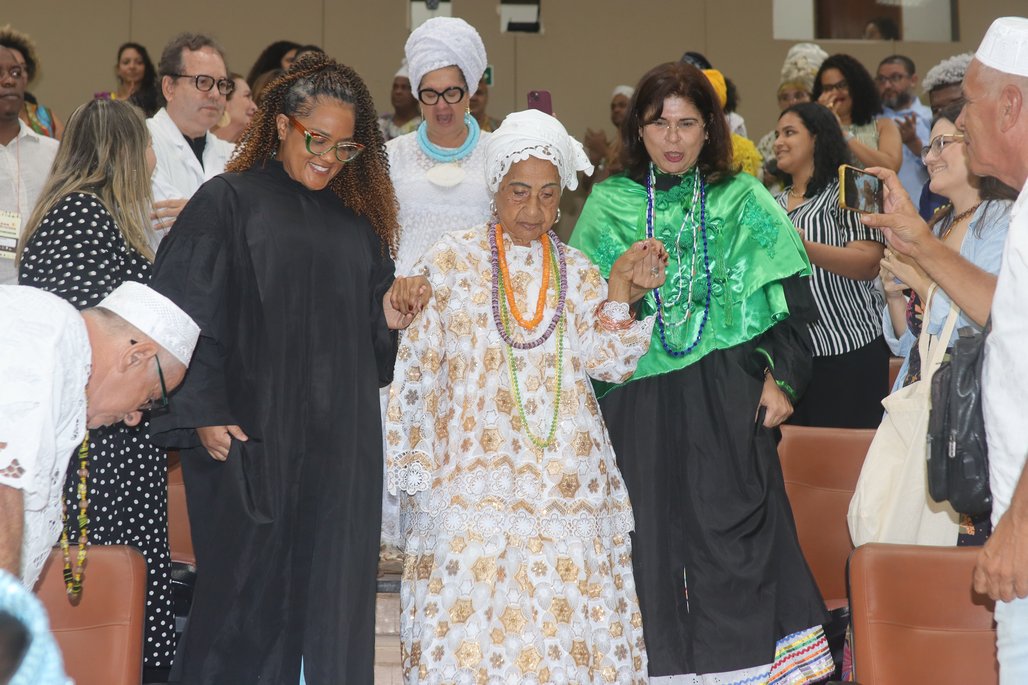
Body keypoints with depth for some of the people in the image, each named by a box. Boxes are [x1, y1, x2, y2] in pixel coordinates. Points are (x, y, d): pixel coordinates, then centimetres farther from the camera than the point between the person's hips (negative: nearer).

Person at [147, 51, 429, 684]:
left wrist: (390, 315, -1)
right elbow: (184, 312, -7)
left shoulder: (356, 221, 15)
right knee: (250, 587, 0)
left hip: (341, 444, 5)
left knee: (333, 600, 4)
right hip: (251, 436, -5)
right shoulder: (228, 202, -1)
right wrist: (204, 413, -15)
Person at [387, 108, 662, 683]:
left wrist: (621, 292, -18)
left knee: (568, 625, 1)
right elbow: (415, 372, 3)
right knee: (469, 627, -5)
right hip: (473, 480, -2)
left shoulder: (576, 272, 11)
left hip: (567, 484, 2)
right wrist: (416, 477, 0)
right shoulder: (451, 261, 4)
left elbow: (606, 361, -3)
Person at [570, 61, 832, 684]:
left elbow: (793, 302, 5)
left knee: (731, 533, -4)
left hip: (727, 400, -1)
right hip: (636, 403, 1)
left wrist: (782, 377, -4)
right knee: (652, 538, 1)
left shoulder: (745, 201, 6)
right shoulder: (609, 204, 8)